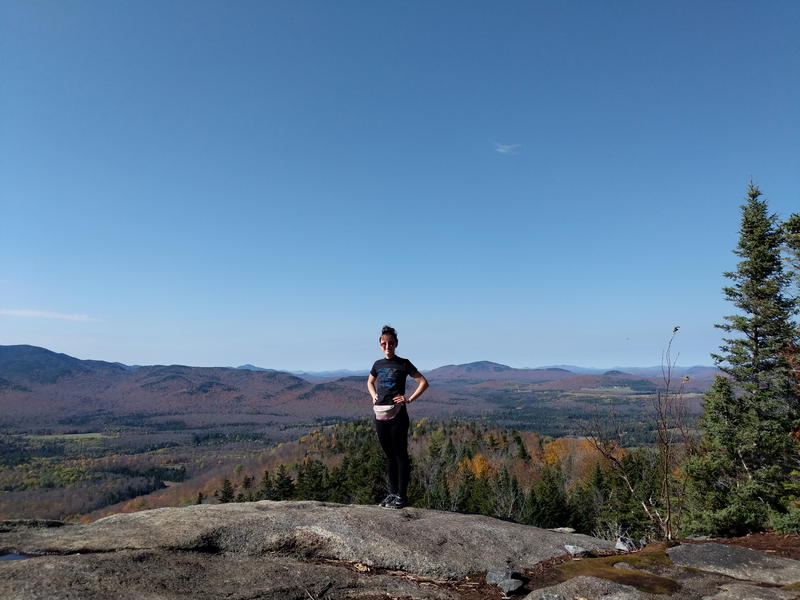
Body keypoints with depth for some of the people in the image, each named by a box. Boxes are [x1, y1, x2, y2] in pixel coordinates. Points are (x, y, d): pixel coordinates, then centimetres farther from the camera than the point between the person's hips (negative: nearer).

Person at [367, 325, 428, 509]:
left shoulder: (403, 363, -3)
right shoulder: (378, 364, 11)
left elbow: (423, 382, -2)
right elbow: (370, 382, 30)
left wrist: (409, 399, -8)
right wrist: (373, 396, 12)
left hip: (397, 414, -5)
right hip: (380, 414, 5)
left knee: (400, 455, 0)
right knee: (389, 456, 13)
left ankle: (402, 495, 6)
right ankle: (392, 492, 22)